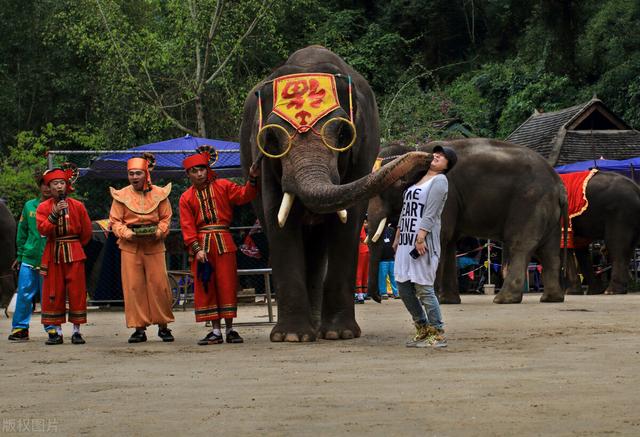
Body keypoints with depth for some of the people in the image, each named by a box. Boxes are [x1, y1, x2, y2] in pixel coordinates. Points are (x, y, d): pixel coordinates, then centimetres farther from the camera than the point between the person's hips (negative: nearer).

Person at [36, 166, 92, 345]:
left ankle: (77, 330, 4)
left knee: (77, 292, -2)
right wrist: (55, 214, -22)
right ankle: (56, 331, 7)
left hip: (74, 254, -1)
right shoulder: (43, 207, 2)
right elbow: (42, 229, -12)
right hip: (53, 254, 1)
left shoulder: (78, 206, 1)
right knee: (53, 293, 1)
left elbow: (87, 231, 9)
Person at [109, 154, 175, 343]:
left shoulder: (159, 194, 4)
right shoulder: (121, 196, 3)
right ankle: (139, 328, 4)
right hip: (130, 246, 0)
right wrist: (128, 233, -14)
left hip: (154, 245, 0)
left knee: (159, 284, -3)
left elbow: (166, 218, 6)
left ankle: (163, 326, 9)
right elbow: (115, 221, 3)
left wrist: (158, 232, -13)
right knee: (133, 286, -2)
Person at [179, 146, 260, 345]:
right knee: (205, 287, 1)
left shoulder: (222, 186, 7)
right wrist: (197, 249, -10)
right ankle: (215, 331, 8)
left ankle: (230, 329, 7)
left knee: (227, 285, 0)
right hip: (201, 244, 1)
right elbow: (187, 226, 0)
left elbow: (243, 195, -4)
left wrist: (252, 179, -21)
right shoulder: (186, 197, 7)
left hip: (223, 242, -1)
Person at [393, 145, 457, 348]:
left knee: (424, 288, -10)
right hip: (406, 241, 8)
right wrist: (397, 237, 18)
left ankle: (438, 334, -5)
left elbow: (430, 213, -14)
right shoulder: (417, 179, 21)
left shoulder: (439, 181, -3)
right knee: (404, 287, 7)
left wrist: (420, 237, -23)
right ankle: (423, 329, 18)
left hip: (423, 241, -8)